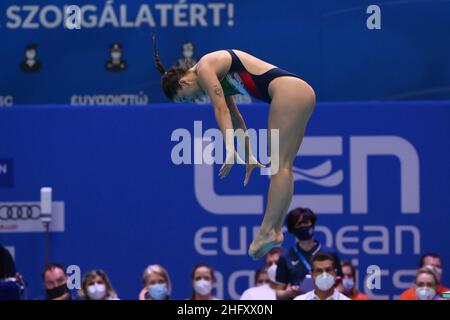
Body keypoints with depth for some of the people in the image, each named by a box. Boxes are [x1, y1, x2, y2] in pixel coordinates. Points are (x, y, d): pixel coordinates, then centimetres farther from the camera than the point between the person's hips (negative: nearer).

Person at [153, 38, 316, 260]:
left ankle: (268, 230, -12)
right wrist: (249, 156, 33)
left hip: (288, 90, -10)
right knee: (282, 166, 6)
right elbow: (235, 118, 30)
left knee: (279, 165, -11)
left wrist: (230, 150, -21)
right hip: (302, 92, 10)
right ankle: (274, 230, 4)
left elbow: (222, 111, -14)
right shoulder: (217, 75, 24)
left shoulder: (205, 68, -3)